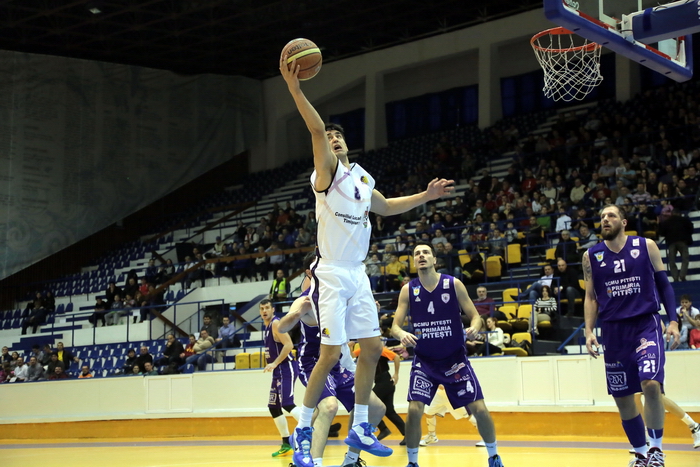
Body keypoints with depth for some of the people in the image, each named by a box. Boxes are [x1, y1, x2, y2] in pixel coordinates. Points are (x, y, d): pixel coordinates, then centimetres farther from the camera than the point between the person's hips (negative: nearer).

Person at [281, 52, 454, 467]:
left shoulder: (363, 179, 14)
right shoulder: (328, 172, -7)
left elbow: (385, 207, 34)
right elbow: (317, 130, -25)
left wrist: (425, 197, 26)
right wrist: (295, 90, -38)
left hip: (358, 275, 7)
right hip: (332, 275, -7)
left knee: (373, 348, 6)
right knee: (331, 354, -10)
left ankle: (360, 428, 18)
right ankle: (303, 432, 2)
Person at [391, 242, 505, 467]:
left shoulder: (454, 284, -8)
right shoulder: (408, 290, -5)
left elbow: (475, 316, -3)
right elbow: (395, 325, -4)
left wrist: (474, 328, -27)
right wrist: (402, 334, -28)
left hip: (455, 358, 0)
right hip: (424, 361, 1)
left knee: (479, 409, -4)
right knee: (414, 410, -15)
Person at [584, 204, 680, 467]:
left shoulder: (646, 246, 1)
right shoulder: (591, 256, 6)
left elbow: (663, 284, 5)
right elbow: (591, 297, 11)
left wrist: (673, 321, -3)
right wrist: (589, 331, 0)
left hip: (646, 324, -3)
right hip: (613, 330, 3)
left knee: (650, 384, -22)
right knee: (622, 398, 5)